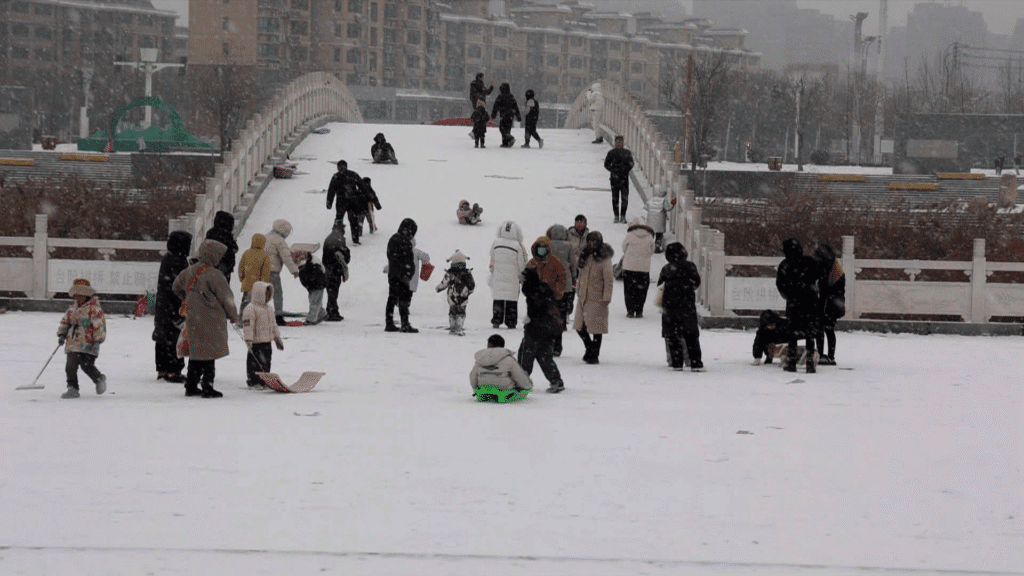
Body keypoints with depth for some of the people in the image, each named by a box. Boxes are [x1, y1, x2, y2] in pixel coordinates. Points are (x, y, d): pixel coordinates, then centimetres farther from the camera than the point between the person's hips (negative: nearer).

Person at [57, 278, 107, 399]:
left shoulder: (94, 308, -7)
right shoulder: (73, 308, 17)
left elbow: (99, 325, -11)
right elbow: (65, 321, 26)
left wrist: (98, 341, -18)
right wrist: (61, 335, 12)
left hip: (87, 343, -7)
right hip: (73, 343, 7)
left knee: (86, 365, -14)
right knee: (70, 366, 0)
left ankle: (99, 379, 13)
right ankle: (72, 389, 9)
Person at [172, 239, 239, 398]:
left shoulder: (189, 271, 8)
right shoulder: (214, 276, -16)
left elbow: (177, 286, 24)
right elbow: (226, 298, -10)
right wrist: (233, 316, 6)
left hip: (192, 318, 8)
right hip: (211, 321, -8)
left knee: (196, 353, 15)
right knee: (209, 354, -2)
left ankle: (191, 386, 19)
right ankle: (207, 388, -1)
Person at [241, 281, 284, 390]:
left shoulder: (269, 308, 16)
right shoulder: (250, 309, -13)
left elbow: (273, 324, 25)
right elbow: (248, 325, -17)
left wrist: (277, 338, 25)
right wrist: (248, 340, -23)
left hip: (267, 341, 8)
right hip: (256, 342, -8)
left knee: (266, 361, 12)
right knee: (255, 361, -5)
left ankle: (264, 381, 21)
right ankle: (253, 382, 2)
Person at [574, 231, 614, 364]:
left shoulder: (604, 259, -9)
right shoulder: (585, 256, 11)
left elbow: (608, 280, -11)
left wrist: (606, 297, -14)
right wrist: (579, 290, 19)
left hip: (596, 298, -6)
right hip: (583, 297, 6)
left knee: (596, 327, -2)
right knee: (579, 326, 7)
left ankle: (594, 354, 8)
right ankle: (589, 347, 29)